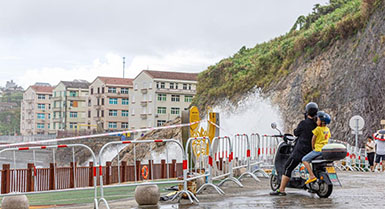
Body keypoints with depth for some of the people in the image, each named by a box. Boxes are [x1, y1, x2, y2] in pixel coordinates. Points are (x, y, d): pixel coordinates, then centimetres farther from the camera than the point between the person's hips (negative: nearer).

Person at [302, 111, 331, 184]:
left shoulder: (318, 129, -11)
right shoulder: (327, 129, 11)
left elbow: (313, 139, -5)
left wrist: (313, 148, 9)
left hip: (318, 150, -8)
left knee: (305, 160, -7)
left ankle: (312, 176, -19)